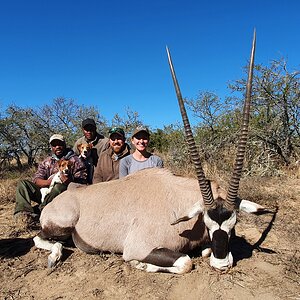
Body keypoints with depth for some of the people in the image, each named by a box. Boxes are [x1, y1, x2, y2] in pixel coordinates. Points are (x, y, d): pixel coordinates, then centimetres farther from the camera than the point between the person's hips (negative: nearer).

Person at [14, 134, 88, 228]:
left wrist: (70, 181, -29)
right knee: (22, 184, -8)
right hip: (46, 192, 5)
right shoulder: (46, 162, 17)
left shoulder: (74, 160, 3)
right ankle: (24, 213, -29)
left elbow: (82, 181, -7)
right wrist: (49, 182, -19)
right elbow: (36, 180, 3)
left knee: (60, 187, -37)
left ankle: (37, 212, -27)